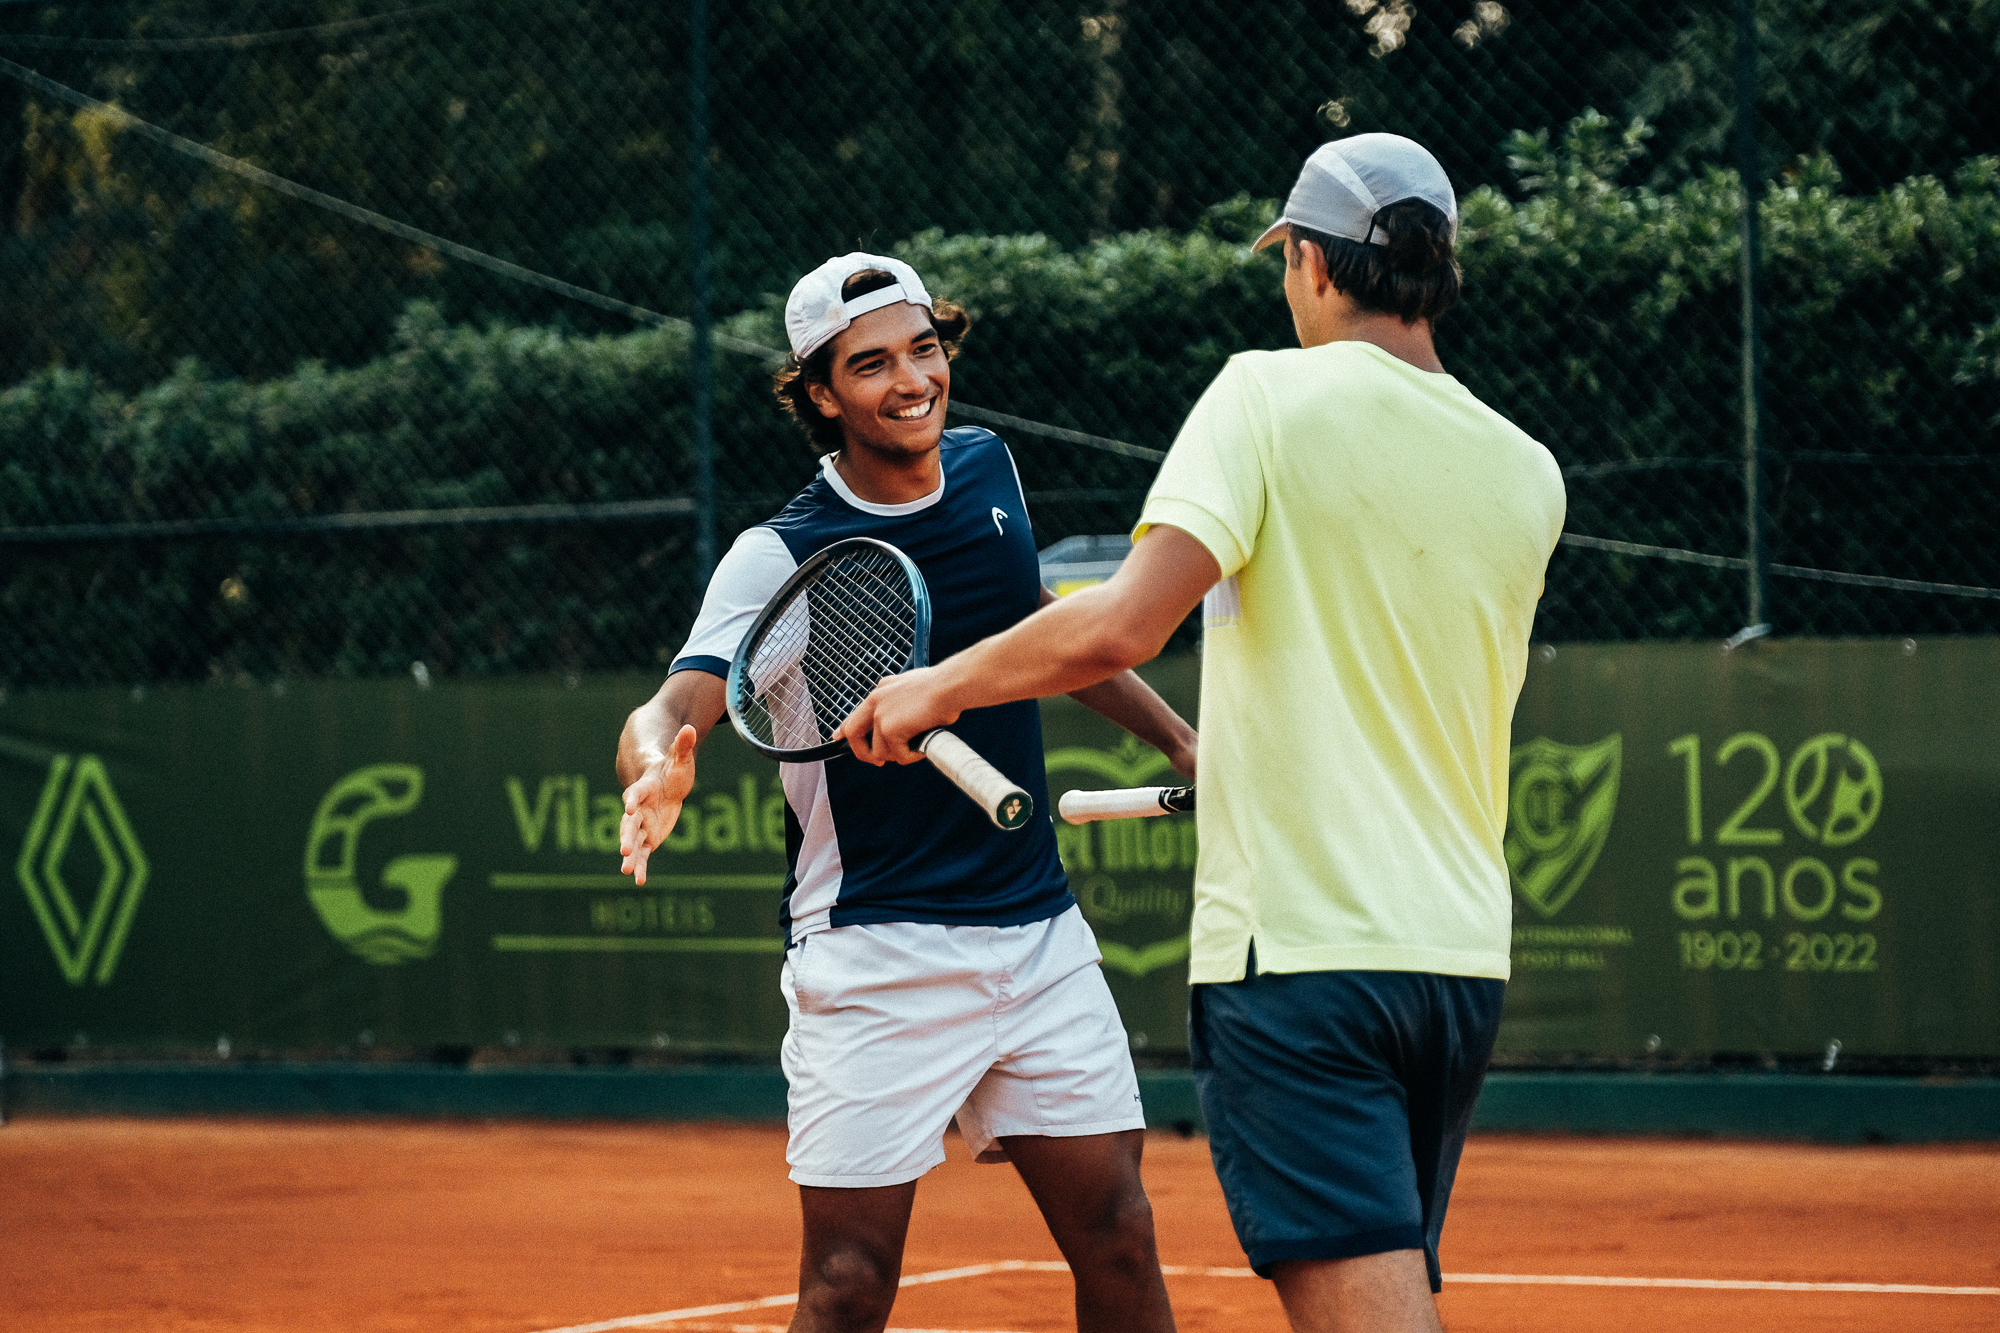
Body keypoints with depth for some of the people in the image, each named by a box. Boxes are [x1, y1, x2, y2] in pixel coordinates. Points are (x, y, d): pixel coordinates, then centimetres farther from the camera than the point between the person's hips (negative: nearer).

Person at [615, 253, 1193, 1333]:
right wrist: (657, 768, -49)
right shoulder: (780, 557, -12)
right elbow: (677, 703, -26)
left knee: (1118, 1244, 3)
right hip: (876, 955, -5)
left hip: (1039, 931, 5)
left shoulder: (988, 468, 6)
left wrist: (1178, 737, 26)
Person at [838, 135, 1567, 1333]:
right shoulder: (1530, 478, 9)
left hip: (1298, 951, -6)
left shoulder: (1273, 396, -7)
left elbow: (1125, 627, -19)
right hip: (1464, 954, 6)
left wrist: (939, 687, -5)